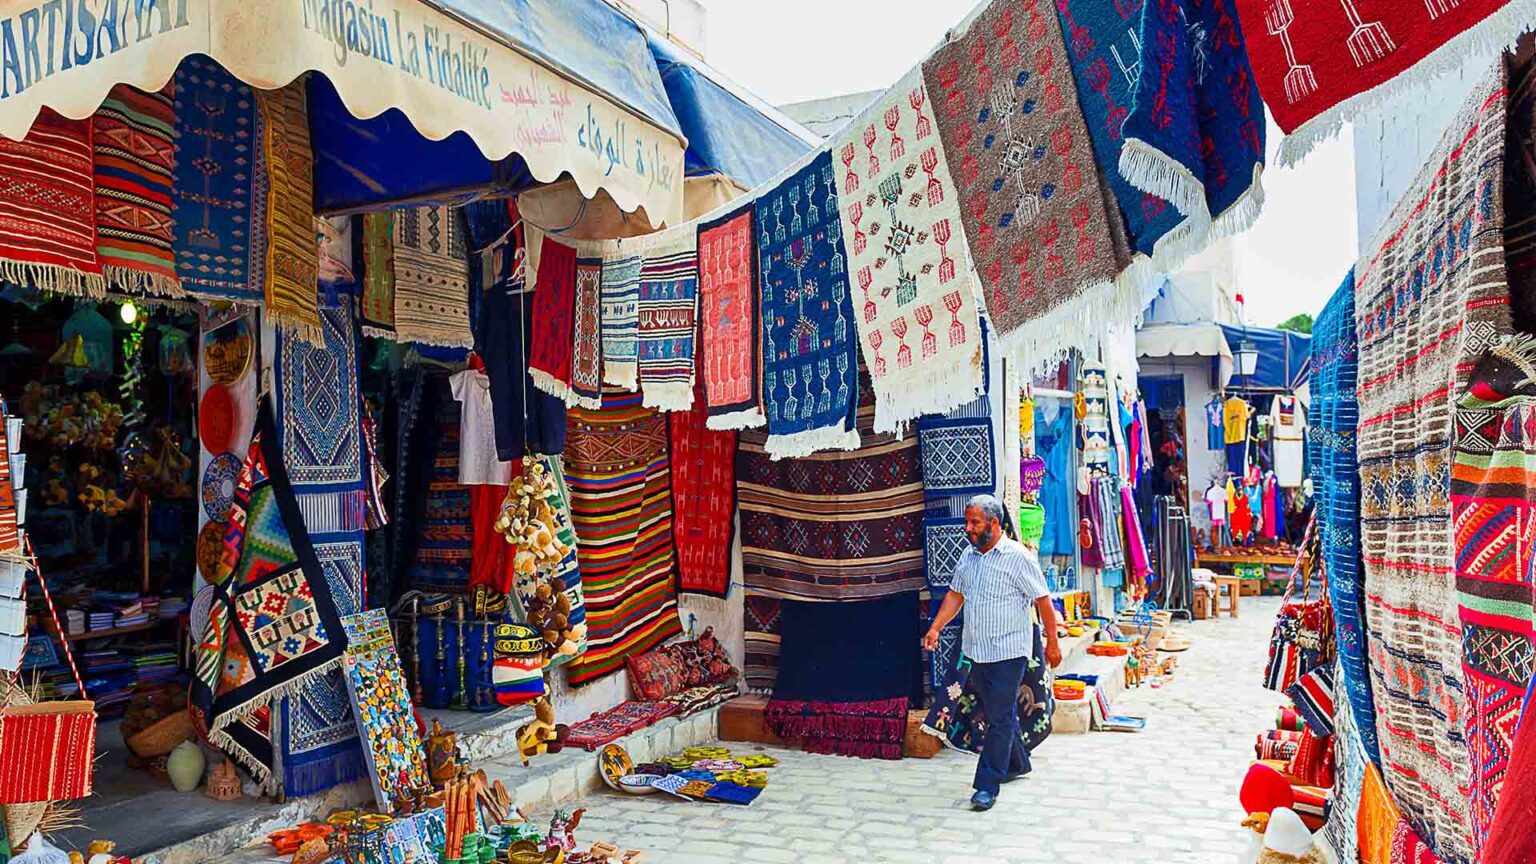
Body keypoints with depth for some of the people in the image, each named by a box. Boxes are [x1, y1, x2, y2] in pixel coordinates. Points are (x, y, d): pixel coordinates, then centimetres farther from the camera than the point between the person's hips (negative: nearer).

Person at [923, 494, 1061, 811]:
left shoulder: (1018, 556, -12)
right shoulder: (968, 556, 8)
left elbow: (1043, 600, -8)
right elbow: (955, 595, 14)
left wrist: (1052, 644, -6)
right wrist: (935, 628, 3)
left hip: (1008, 652, -7)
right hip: (976, 651, 7)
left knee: (1001, 719, -5)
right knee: (998, 713, 17)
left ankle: (987, 785, -3)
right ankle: (1017, 764, 36)